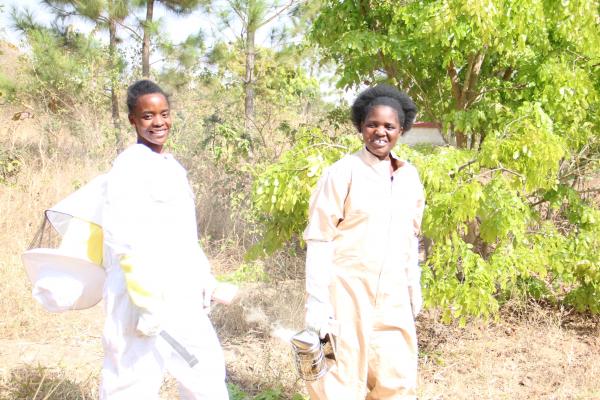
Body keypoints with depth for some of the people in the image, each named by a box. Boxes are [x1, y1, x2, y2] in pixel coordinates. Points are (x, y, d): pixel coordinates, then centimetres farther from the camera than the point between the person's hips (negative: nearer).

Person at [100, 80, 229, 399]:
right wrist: (146, 301, -24)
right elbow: (124, 239, -21)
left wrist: (202, 274, 18)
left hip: (182, 295, 9)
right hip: (142, 295, -9)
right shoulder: (129, 166, -13)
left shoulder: (172, 166, 14)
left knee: (207, 368, 19)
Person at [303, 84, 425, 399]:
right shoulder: (342, 173, -9)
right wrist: (316, 301, -15)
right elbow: (319, 240, -10)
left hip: (392, 299, 6)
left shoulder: (410, 177, 8)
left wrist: (414, 288, 18)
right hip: (345, 294, -5)